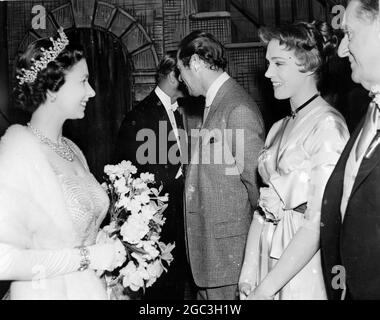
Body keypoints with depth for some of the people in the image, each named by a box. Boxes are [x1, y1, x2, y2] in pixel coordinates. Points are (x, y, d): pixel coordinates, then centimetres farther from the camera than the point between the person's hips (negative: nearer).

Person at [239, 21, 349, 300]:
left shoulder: (327, 124, -15)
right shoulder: (278, 129, 8)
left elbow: (319, 223, -19)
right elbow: (263, 207, 6)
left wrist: (266, 287, -17)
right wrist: (249, 271, -2)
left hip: (304, 272, -6)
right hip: (270, 258, 6)